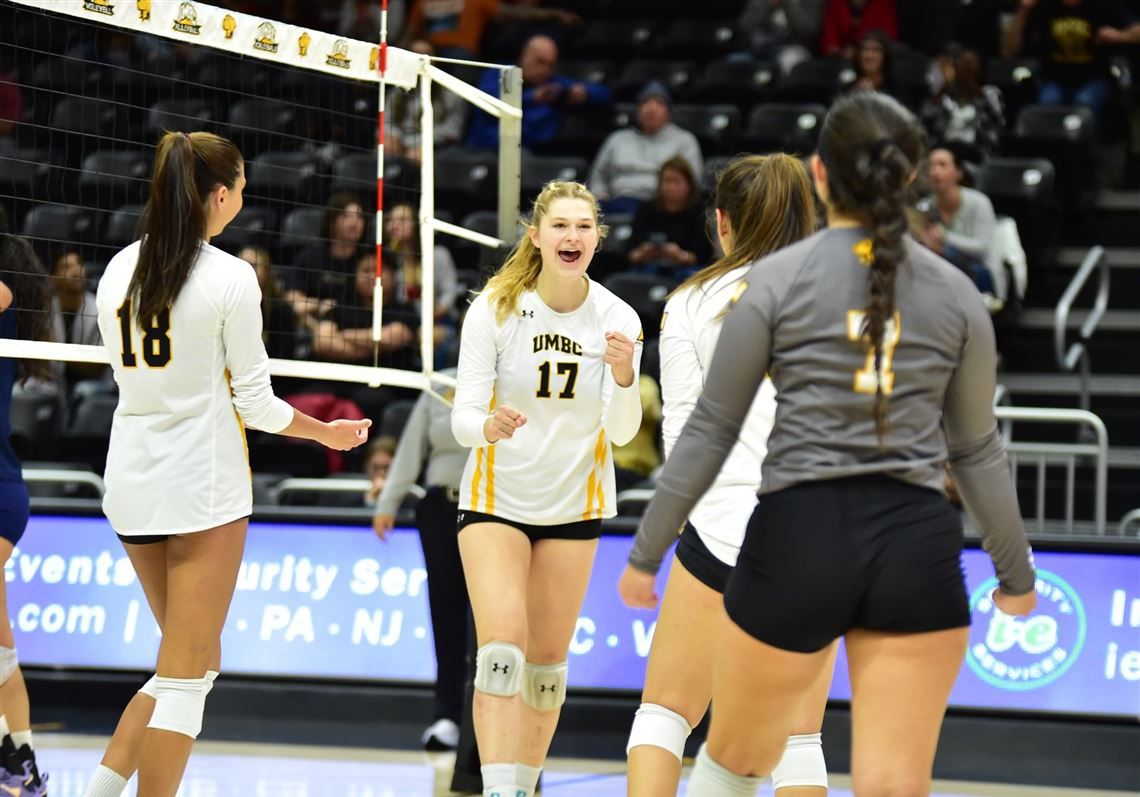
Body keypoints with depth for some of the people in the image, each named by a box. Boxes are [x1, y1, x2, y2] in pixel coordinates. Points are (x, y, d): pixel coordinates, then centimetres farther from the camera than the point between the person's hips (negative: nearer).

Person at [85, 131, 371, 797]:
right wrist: (328, 433, 9)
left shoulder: (121, 269, 6)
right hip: (203, 485, -6)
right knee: (186, 677, -1)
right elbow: (255, 403, -7)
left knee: (197, 663, 17)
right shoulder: (231, 278, -11)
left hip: (133, 483, 7)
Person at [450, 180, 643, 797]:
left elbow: (621, 433, -10)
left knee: (548, 663, 9)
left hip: (574, 505, 2)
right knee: (501, 651, -18)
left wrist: (624, 376, -29)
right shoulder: (494, 308, -13)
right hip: (497, 498, -2)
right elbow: (463, 417, -14)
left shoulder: (618, 319, -9)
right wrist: (489, 425, -37)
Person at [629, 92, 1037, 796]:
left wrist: (648, 551, 9)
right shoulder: (955, 294, 5)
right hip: (918, 546, 1)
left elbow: (711, 431, 0)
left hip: (800, 535, -1)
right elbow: (977, 450, 12)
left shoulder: (776, 280, -2)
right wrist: (1016, 574, 25)